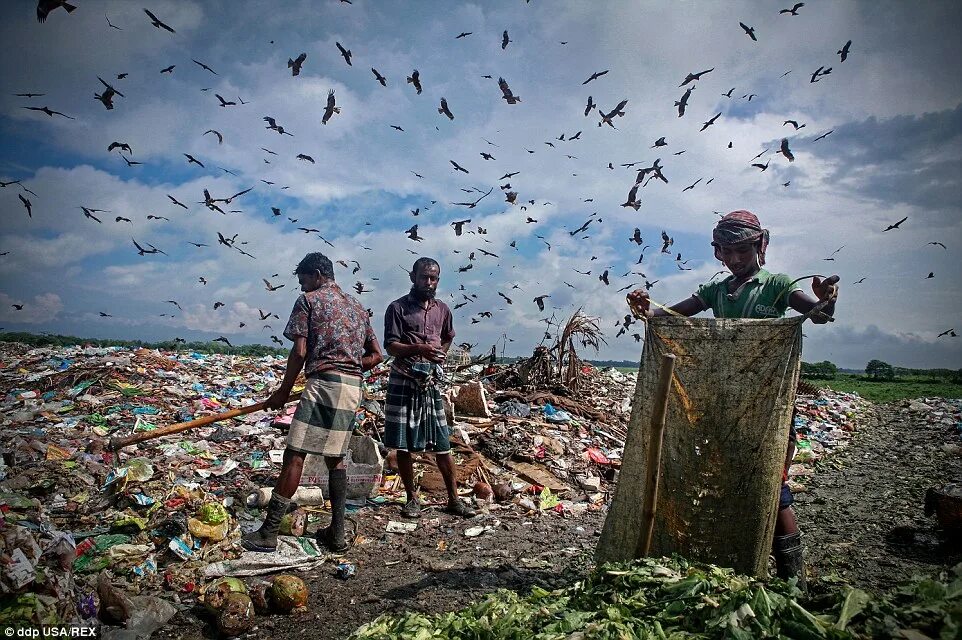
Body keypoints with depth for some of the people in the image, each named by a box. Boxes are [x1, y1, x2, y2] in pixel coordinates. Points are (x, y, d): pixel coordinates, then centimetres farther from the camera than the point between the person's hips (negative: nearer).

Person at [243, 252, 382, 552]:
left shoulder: (308, 300, 3)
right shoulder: (358, 306, 21)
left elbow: (300, 352, -5)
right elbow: (376, 355, 18)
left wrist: (284, 391, 4)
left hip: (323, 383, -7)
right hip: (354, 388, 7)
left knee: (294, 455, -5)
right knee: (336, 458, 13)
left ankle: (268, 533, -3)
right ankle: (337, 533, 14)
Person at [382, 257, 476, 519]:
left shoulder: (442, 309, 12)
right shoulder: (398, 307, -2)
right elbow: (391, 345, -11)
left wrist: (439, 354, 12)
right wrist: (419, 349, -26)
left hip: (431, 382, 3)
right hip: (403, 380, -3)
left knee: (442, 443, 4)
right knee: (403, 445, 2)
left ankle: (454, 499, 11)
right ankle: (412, 498, 15)